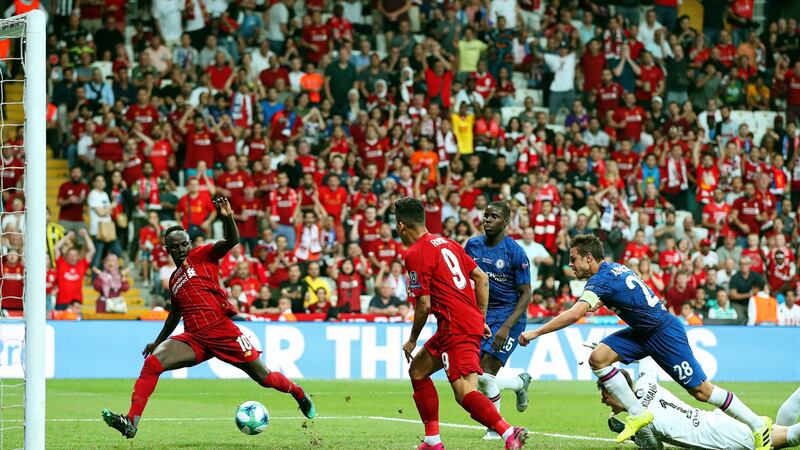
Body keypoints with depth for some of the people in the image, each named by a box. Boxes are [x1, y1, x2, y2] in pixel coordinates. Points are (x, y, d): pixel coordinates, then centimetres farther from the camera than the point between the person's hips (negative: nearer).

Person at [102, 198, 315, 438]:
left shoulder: (201, 256, 5)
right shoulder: (174, 279, 20)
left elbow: (232, 240, -13)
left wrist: (228, 218, -32)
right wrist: (158, 342, 36)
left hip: (222, 331, -4)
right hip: (194, 338, 4)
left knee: (264, 377, 0)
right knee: (152, 362, -19)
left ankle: (300, 394, 32)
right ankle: (131, 422, -27)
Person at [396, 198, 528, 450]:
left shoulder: (415, 254, -9)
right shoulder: (446, 243, 17)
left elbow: (424, 305, -12)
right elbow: (482, 278, 17)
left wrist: (412, 341, 1)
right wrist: (481, 319, 21)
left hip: (456, 328, -10)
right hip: (472, 322, 10)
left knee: (465, 393, -18)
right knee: (418, 370, 21)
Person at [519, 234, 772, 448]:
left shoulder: (602, 279, -22)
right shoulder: (613, 269, 5)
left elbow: (573, 315, -33)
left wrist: (535, 333, -27)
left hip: (664, 331, -9)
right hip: (641, 332, 9)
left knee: (700, 390, -5)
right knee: (598, 358, -7)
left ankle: (759, 425, 7)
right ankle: (637, 414, 0)